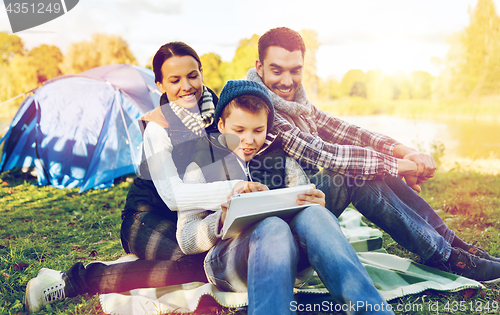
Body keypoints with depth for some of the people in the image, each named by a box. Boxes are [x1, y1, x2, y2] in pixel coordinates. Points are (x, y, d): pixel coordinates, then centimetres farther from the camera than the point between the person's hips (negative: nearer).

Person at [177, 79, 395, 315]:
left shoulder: (283, 161, 20)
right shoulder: (201, 167, 13)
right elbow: (186, 241, 6)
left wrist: (317, 209, -12)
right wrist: (222, 219, -16)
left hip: (288, 253, 3)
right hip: (228, 258, -2)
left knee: (312, 215, -32)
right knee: (272, 227, -36)